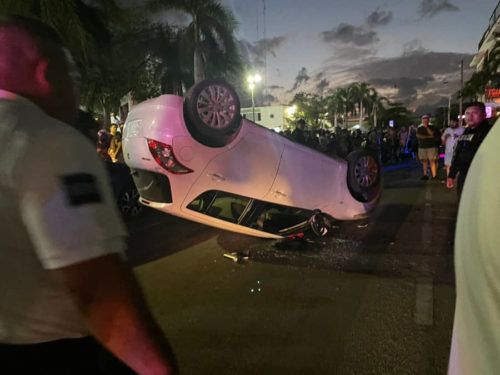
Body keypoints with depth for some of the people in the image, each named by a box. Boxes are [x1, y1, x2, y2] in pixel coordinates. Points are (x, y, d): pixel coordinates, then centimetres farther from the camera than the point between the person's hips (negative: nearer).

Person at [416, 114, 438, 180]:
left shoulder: (431, 127, 5)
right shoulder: (419, 128, 10)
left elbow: (432, 134, -10)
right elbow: (418, 135, -2)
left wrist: (427, 127, -11)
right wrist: (428, 136, -5)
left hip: (431, 146, -2)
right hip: (422, 147, 2)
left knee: (432, 161, -8)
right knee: (424, 161, 4)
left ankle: (434, 175, -9)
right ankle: (425, 175, 9)